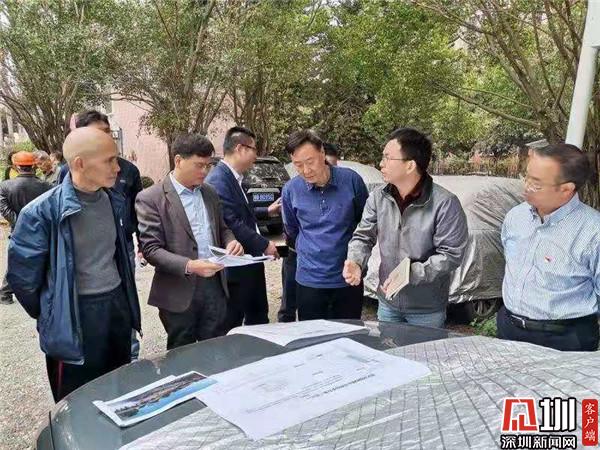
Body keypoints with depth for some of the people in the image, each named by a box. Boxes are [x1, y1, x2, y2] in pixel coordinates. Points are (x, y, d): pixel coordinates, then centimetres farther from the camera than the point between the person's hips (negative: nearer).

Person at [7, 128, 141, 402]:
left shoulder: (113, 201, 1)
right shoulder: (42, 212, -18)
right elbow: (21, 276, -9)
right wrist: (50, 317, 3)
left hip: (118, 304, 6)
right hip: (75, 315, -5)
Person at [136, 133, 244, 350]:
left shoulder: (210, 193, 10)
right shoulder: (150, 198, -10)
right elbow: (151, 249, -13)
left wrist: (230, 241, -4)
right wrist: (189, 266, -27)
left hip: (214, 284, 5)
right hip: (179, 291, -5)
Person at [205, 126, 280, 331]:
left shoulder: (233, 177, 11)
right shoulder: (218, 180, -21)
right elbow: (232, 224, -27)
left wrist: (266, 211, 17)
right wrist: (264, 244, -20)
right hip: (235, 267, -10)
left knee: (258, 317, 22)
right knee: (231, 326, 5)